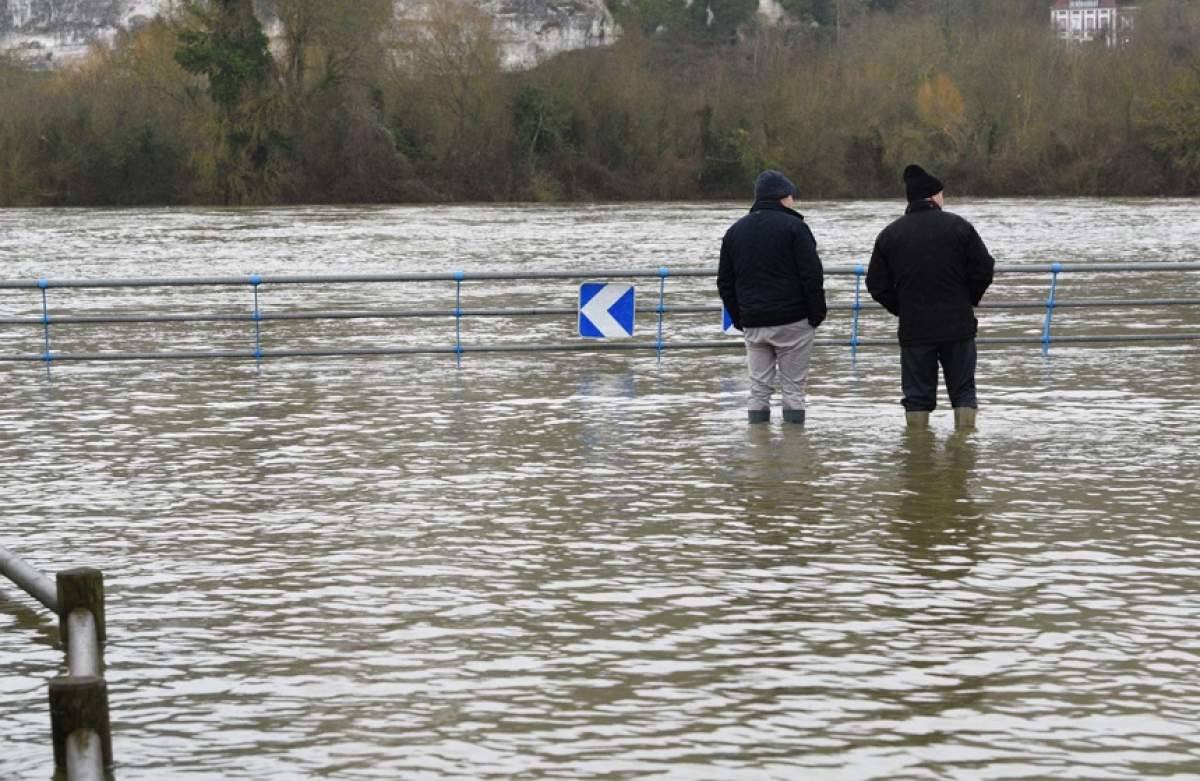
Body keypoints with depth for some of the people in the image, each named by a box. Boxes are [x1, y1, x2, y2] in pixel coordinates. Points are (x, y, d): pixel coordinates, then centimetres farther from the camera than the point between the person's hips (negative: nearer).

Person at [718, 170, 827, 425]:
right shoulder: (793, 227, -8)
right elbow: (812, 275, -12)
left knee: (758, 389, 8)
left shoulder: (735, 231, 10)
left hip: (752, 324, 5)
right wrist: (817, 313, -3)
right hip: (791, 321, -4)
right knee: (793, 388, 1)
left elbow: (724, 282, 12)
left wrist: (738, 318, 16)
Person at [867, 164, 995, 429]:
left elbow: (877, 285, 2)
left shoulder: (889, 234, 1)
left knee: (917, 394, 7)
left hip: (914, 328, 1)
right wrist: (969, 300, 11)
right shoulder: (957, 226, -4)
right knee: (963, 388, 11)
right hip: (958, 326, -1)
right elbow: (984, 269, -4)